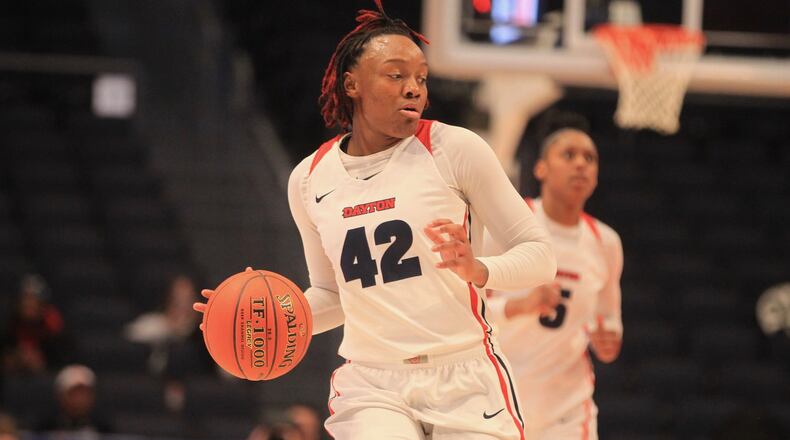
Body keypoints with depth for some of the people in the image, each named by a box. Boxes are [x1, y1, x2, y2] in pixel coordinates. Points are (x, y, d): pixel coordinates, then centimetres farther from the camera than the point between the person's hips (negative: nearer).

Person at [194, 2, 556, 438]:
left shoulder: (455, 149, -4)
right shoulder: (309, 180, 7)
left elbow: (539, 255, -3)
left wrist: (478, 270, -22)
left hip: (466, 377, -1)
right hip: (370, 383, 1)